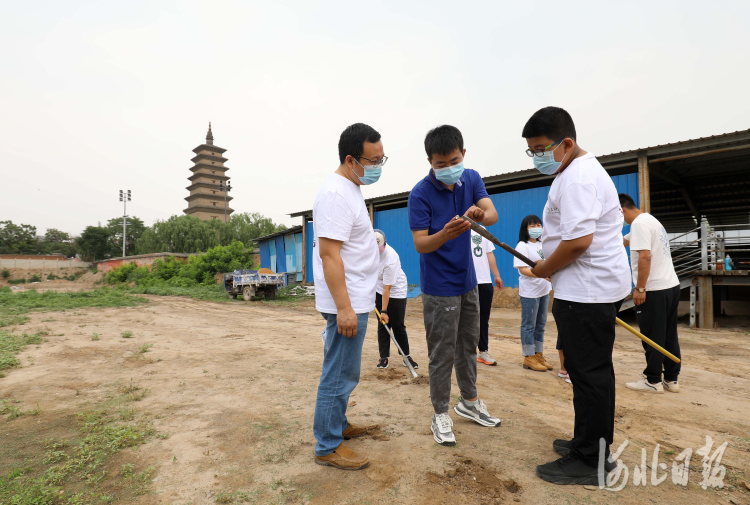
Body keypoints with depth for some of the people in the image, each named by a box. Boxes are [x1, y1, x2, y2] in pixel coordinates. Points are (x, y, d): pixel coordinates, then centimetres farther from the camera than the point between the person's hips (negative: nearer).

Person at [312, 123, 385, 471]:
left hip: (355, 301, 10)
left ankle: (337, 425, 36)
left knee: (342, 373, 20)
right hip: (348, 304, -10)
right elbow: (328, 253, -24)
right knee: (340, 375, 1)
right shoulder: (336, 193, -18)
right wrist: (344, 308, -26)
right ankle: (328, 447, 15)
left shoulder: (351, 189, 15)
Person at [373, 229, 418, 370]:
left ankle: (406, 356, 12)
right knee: (382, 325, 4)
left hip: (396, 291, -6)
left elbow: (387, 288, -29)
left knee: (398, 326, -3)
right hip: (379, 290, 6)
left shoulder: (390, 260, -33)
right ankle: (384, 357, 11)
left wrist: (384, 311, -25)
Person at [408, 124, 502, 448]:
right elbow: (420, 244, -21)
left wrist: (480, 214, -38)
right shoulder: (420, 194, -17)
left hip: (467, 280, 6)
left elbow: (492, 214, -14)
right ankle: (440, 415, 21)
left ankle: (469, 402, 40)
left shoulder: (471, 179, 0)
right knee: (442, 352, 3)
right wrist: (446, 233, -41)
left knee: (468, 344, 20)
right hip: (439, 286, -6)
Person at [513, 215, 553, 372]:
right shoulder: (522, 246, -10)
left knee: (540, 324, 14)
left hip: (544, 290, 8)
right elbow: (523, 269, -20)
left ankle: (539, 355, 24)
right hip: (529, 292, -8)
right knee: (529, 325, 0)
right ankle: (529, 358, 9)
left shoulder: (542, 244, 14)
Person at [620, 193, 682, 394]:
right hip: (671, 286, 10)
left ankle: (653, 381, 9)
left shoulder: (639, 224, -13)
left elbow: (645, 257, -22)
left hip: (655, 290, -10)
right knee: (669, 336, 13)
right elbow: (624, 241, 33)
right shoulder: (650, 220, 19)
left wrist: (640, 288, -19)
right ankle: (671, 379, 21)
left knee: (652, 337, -1)